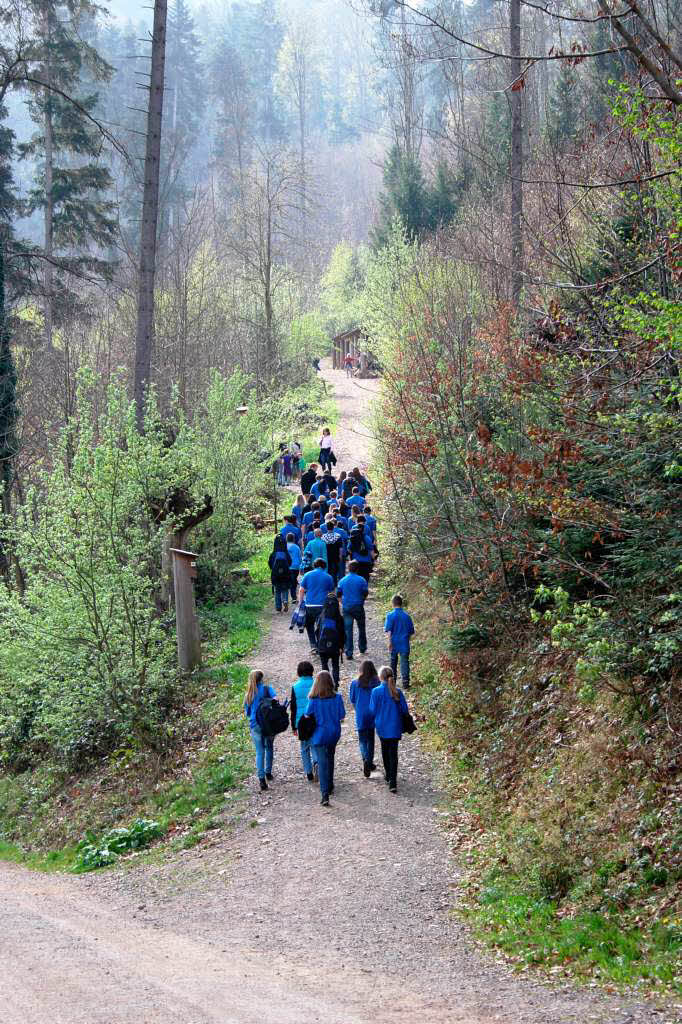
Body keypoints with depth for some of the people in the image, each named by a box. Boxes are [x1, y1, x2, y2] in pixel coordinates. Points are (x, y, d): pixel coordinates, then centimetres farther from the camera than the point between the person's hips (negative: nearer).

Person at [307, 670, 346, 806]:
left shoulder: (313, 700, -15)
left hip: (319, 734, -3)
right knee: (330, 759, 24)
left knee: (322, 763, -3)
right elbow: (342, 716, -5)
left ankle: (325, 794, -14)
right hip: (334, 733, 3)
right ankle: (329, 786, 39)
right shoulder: (337, 697, -9)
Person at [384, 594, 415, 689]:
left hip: (394, 642, -1)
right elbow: (411, 631, 6)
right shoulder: (407, 616, 0)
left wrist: (389, 642, -11)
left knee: (393, 661, 15)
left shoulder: (390, 615, -8)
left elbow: (388, 630, -14)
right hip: (404, 644, 1)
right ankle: (405, 681, -10)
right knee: (404, 662, 0)